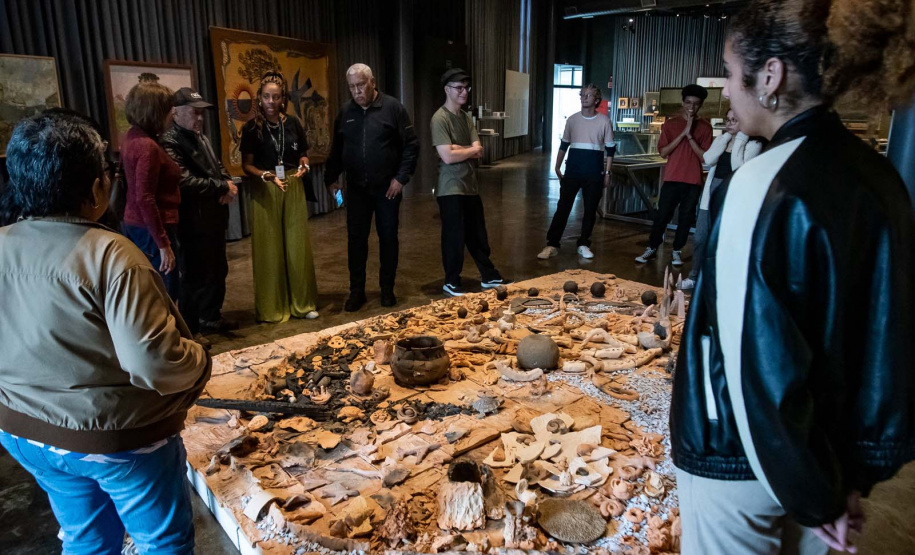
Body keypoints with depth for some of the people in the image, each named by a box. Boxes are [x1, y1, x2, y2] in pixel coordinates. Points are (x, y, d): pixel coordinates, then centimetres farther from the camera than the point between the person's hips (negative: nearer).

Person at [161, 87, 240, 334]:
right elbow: (185, 181, -25)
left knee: (217, 270, 17)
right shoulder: (170, 143, -15)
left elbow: (217, 166, 21)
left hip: (214, 217, 9)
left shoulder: (201, 137, 15)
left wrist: (229, 184, -2)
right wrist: (222, 186, -15)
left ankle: (212, 317, 32)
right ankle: (191, 328, 15)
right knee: (196, 275, 1)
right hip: (194, 222, -9)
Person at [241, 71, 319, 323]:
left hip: (294, 189, 2)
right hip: (265, 191, -2)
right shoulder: (252, 127, -2)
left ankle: (302, 302, 16)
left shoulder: (293, 124, 5)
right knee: (270, 248, 2)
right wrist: (267, 175, -19)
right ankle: (272, 307, 12)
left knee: (297, 245, 5)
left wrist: (304, 166, -8)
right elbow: (246, 164, -2)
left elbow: (303, 155, 14)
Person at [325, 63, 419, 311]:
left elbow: (411, 145, -6)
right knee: (356, 239, 5)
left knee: (388, 238, 6)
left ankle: (387, 289, 20)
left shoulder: (393, 107, -5)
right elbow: (336, 150, 15)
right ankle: (356, 291, 17)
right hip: (356, 188, 3)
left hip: (387, 188, -3)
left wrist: (401, 177, -12)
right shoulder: (345, 112, 7)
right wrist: (331, 178, 7)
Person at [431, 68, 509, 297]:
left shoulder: (466, 117, 11)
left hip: (470, 185, 7)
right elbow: (448, 157, -22)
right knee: (454, 237, 2)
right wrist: (471, 150, -7)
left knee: (478, 235, 15)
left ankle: (489, 277, 26)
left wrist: (458, 149, -15)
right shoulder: (440, 118, -13)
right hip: (451, 188, -7)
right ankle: (451, 282, 17)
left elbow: (479, 152, 1)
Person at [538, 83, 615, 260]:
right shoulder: (572, 119, 5)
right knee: (563, 207, -1)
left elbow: (610, 149, 1)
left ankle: (583, 245, 19)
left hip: (594, 173, -1)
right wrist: (557, 167, 8)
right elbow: (564, 145, 12)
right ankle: (552, 244, 3)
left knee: (590, 210, 6)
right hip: (572, 171, 1)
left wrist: (607, 173, -2)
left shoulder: (604, 121, -1)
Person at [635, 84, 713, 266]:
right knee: (662, 215, 0)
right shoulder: (670, 124, 5)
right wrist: (682, 134, -12)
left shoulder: (705, 127, 4)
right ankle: (652, 248, 12)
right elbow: (663, 152, -4)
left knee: (686, 218, 4)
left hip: (693, 181, 0)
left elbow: (704, 156, -5)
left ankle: (677, 251, 16)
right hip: (672, 179, 0)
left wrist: (690, 136, -13)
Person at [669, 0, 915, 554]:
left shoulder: (763, 186, -23)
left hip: (741, 458, -7)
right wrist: (860, 469, 9)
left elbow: (759, 360, -25)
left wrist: (813, 500, -13)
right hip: (830, 455, 7)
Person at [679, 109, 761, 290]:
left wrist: (740, 140, -13)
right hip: (712, 190, 5)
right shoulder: (720, 139, 10)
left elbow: (739, 166, -18)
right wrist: (725, 138, -7)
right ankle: (694, 276, 22)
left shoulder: (753, 144, -5)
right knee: (700, 238, 8)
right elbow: (708, 160, -6)